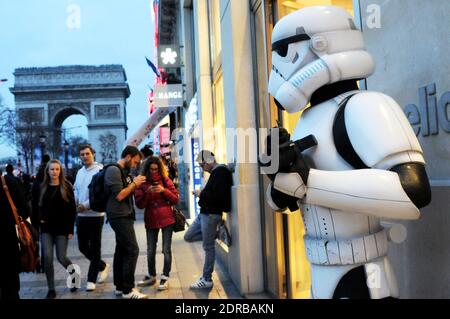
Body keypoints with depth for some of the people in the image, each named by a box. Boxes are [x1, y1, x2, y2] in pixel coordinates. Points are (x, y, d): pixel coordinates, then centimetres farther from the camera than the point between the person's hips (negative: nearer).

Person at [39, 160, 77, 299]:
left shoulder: (66, 186, -2)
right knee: (47, 257, -7)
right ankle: (51, 289, 4)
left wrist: (71, 229, -9)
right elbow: (38, 206, 16)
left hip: (62, 227, -2)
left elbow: (72, 209, -4)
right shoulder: (42, 187, 7)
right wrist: (39, 219, -3)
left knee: (61, 257, -3)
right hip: (46, 228, 3)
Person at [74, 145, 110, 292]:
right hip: (81, 215, 8)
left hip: (95, 215, -7)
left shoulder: (99, 170, -12)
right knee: (82, 247, 13)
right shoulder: (80, 172, 13)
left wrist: (85, 205, -20)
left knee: (94, 247, 2)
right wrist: (75, 202, -1)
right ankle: (102, 266, 35)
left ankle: (91, 279, 12)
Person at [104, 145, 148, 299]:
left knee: (121, 250, 12)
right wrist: (134, 183, -10)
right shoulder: (113, 170, -13)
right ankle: (128, 290, -7)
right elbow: (119, 195, -19)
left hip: (124, 216, 9)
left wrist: (135, 184, 6)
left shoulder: (123, 171, 15)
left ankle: (120, 286, 18)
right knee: (132, 249, -11)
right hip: (119, 216, -9)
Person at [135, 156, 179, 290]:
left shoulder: (166, 180, 2)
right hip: (151, 220, 2)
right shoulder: (142, 183, 3)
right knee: (150, 251, 10)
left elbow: (175, 199, 1)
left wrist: (164, 190, -14)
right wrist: (147, 193, -18)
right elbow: (139, 204, -2)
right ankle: (151, 276, 27)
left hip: (167, 219, -1)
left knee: (166, 250, 0)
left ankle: (165, 278, 10)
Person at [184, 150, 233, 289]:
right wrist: (201, 193, 2)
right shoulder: (215, 172, 14)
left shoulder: (220, 172, -17)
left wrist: (202, 194, -15)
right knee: (188, 236, 14)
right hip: (204, 213, 10)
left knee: (208, 247, -1)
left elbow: (219, 196, -27)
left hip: (211, 214, -10)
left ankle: (207, 280, 9)